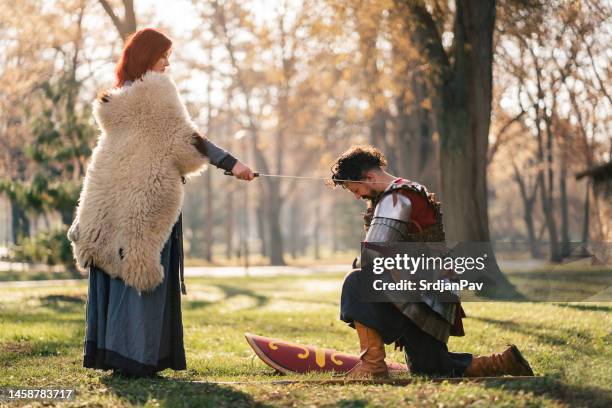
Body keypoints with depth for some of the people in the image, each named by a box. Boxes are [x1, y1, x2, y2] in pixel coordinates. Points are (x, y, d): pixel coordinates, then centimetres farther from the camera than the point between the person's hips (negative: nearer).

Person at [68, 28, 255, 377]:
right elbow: (185, 136, -14)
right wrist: (231, 163, -15)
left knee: (117, 271, 10)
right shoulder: (156, 90, -10)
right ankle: (137, 355, -5)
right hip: (150, 197, -7)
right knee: (144, 273, -4)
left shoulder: (115, 99, 14)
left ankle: (107, 349, 11)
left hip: (116, 199, 7)